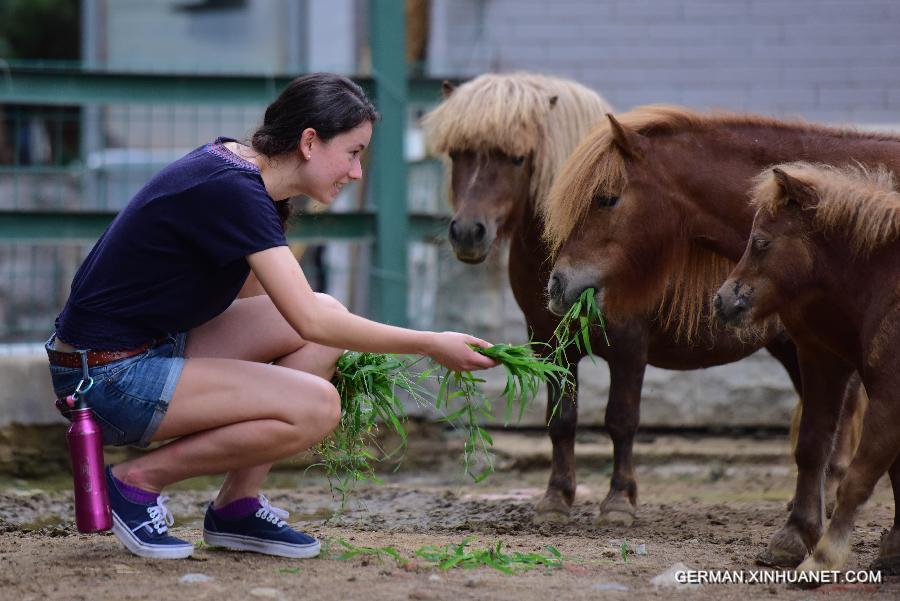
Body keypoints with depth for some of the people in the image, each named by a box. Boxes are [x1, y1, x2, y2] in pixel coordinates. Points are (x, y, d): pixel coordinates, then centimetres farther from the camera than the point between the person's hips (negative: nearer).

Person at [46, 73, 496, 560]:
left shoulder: (232, 164, 8)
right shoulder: (232, 191, -21)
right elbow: (311, 322, -24)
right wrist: (432, 346, -17)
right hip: (107, 375, -10)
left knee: (330, 312, 5)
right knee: (315, 406, -20)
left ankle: (237, 507, 7)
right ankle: (138, 480, -6)